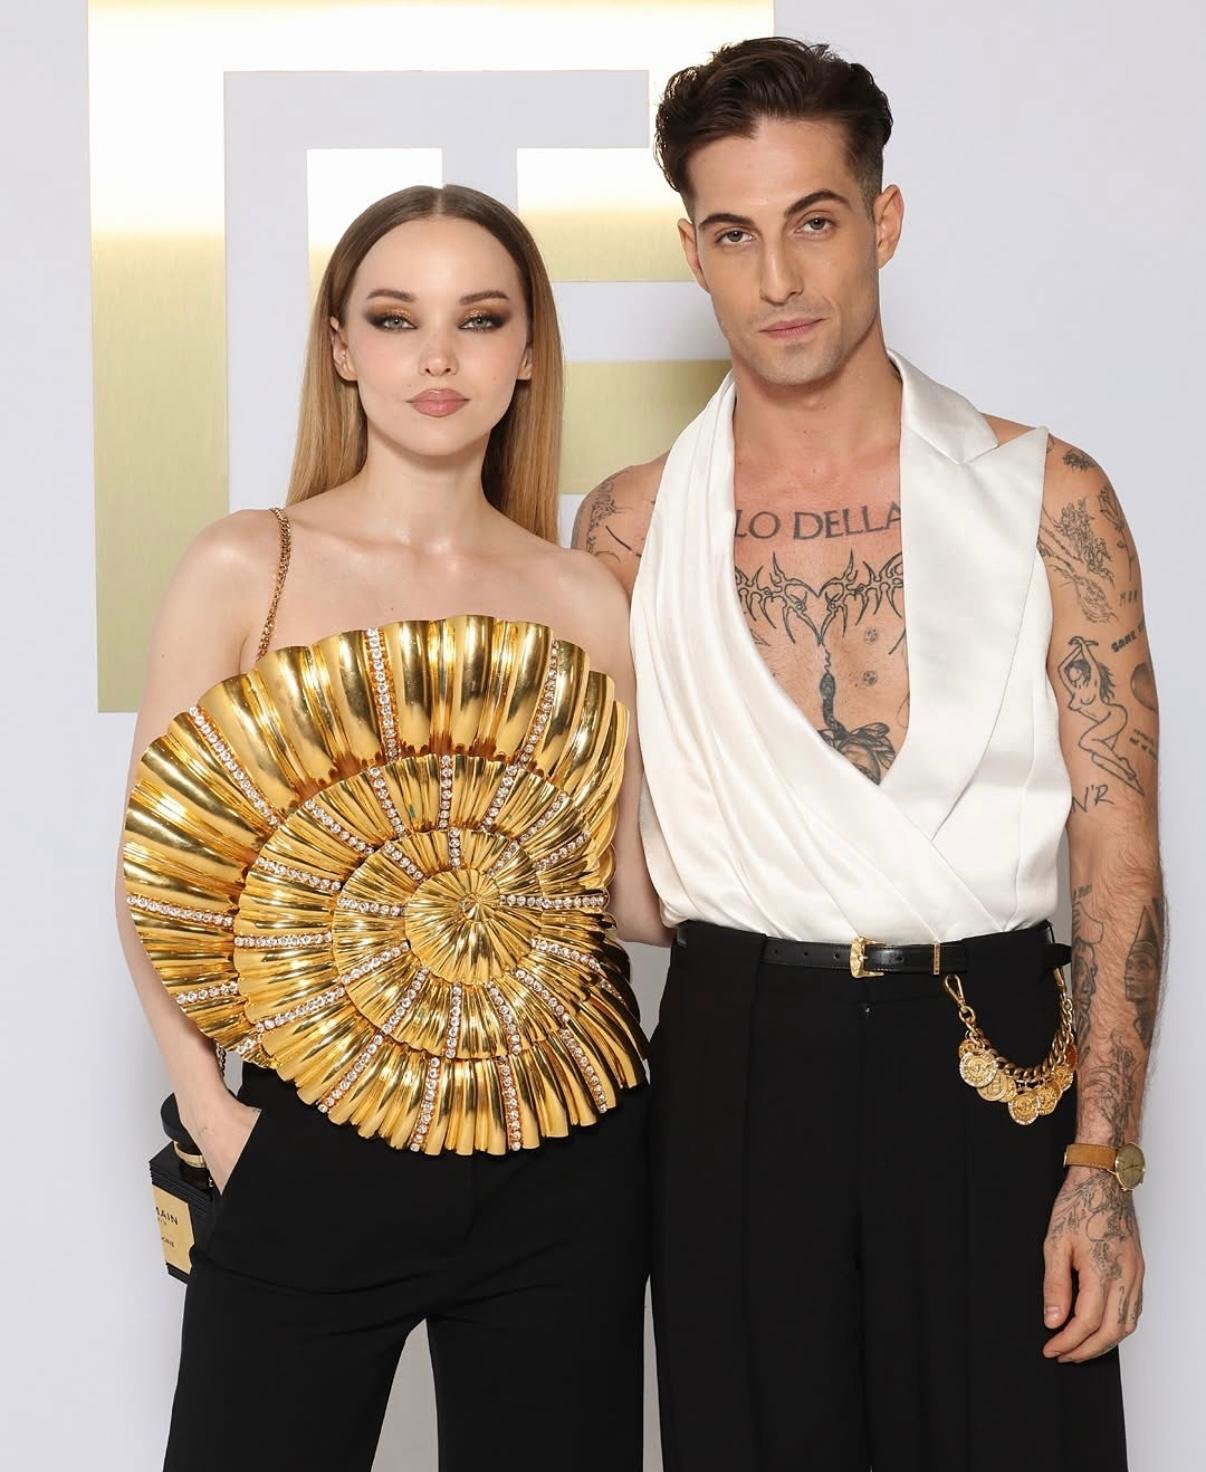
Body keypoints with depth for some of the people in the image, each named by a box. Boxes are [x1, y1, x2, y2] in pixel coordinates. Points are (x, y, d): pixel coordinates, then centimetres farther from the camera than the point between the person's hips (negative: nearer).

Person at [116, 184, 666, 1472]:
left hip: (564, 1150, 3)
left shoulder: (586, 601, 5)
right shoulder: (247, 570, -2)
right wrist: (212, 1110, -12)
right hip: (313, 1137, -2)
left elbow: (638, 893, 7)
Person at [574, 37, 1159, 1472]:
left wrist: (1102, 1164, -8)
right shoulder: (630, 528, 4)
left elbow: (1117, 849, -2)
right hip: (733, 1064, 1)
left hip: (990, 1058, -1)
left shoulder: (1046, 497, -1)